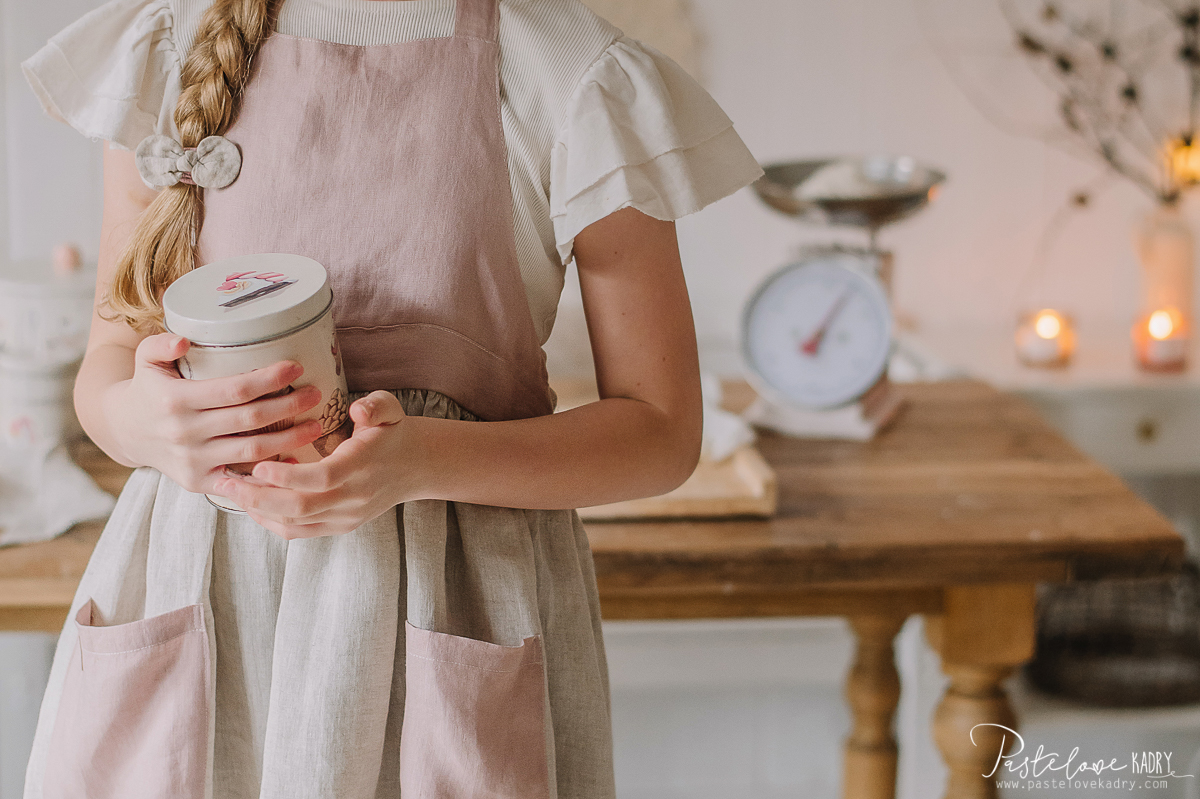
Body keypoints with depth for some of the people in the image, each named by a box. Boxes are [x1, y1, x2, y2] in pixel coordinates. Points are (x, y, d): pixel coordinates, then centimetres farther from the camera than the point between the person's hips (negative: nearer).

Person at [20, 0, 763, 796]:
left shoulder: (580, 76, -8)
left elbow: (663, 431, -6)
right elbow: (111, 356, 9)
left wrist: (426, 459, -22)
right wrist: (135, 419, -16)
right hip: (194, 598, 3)